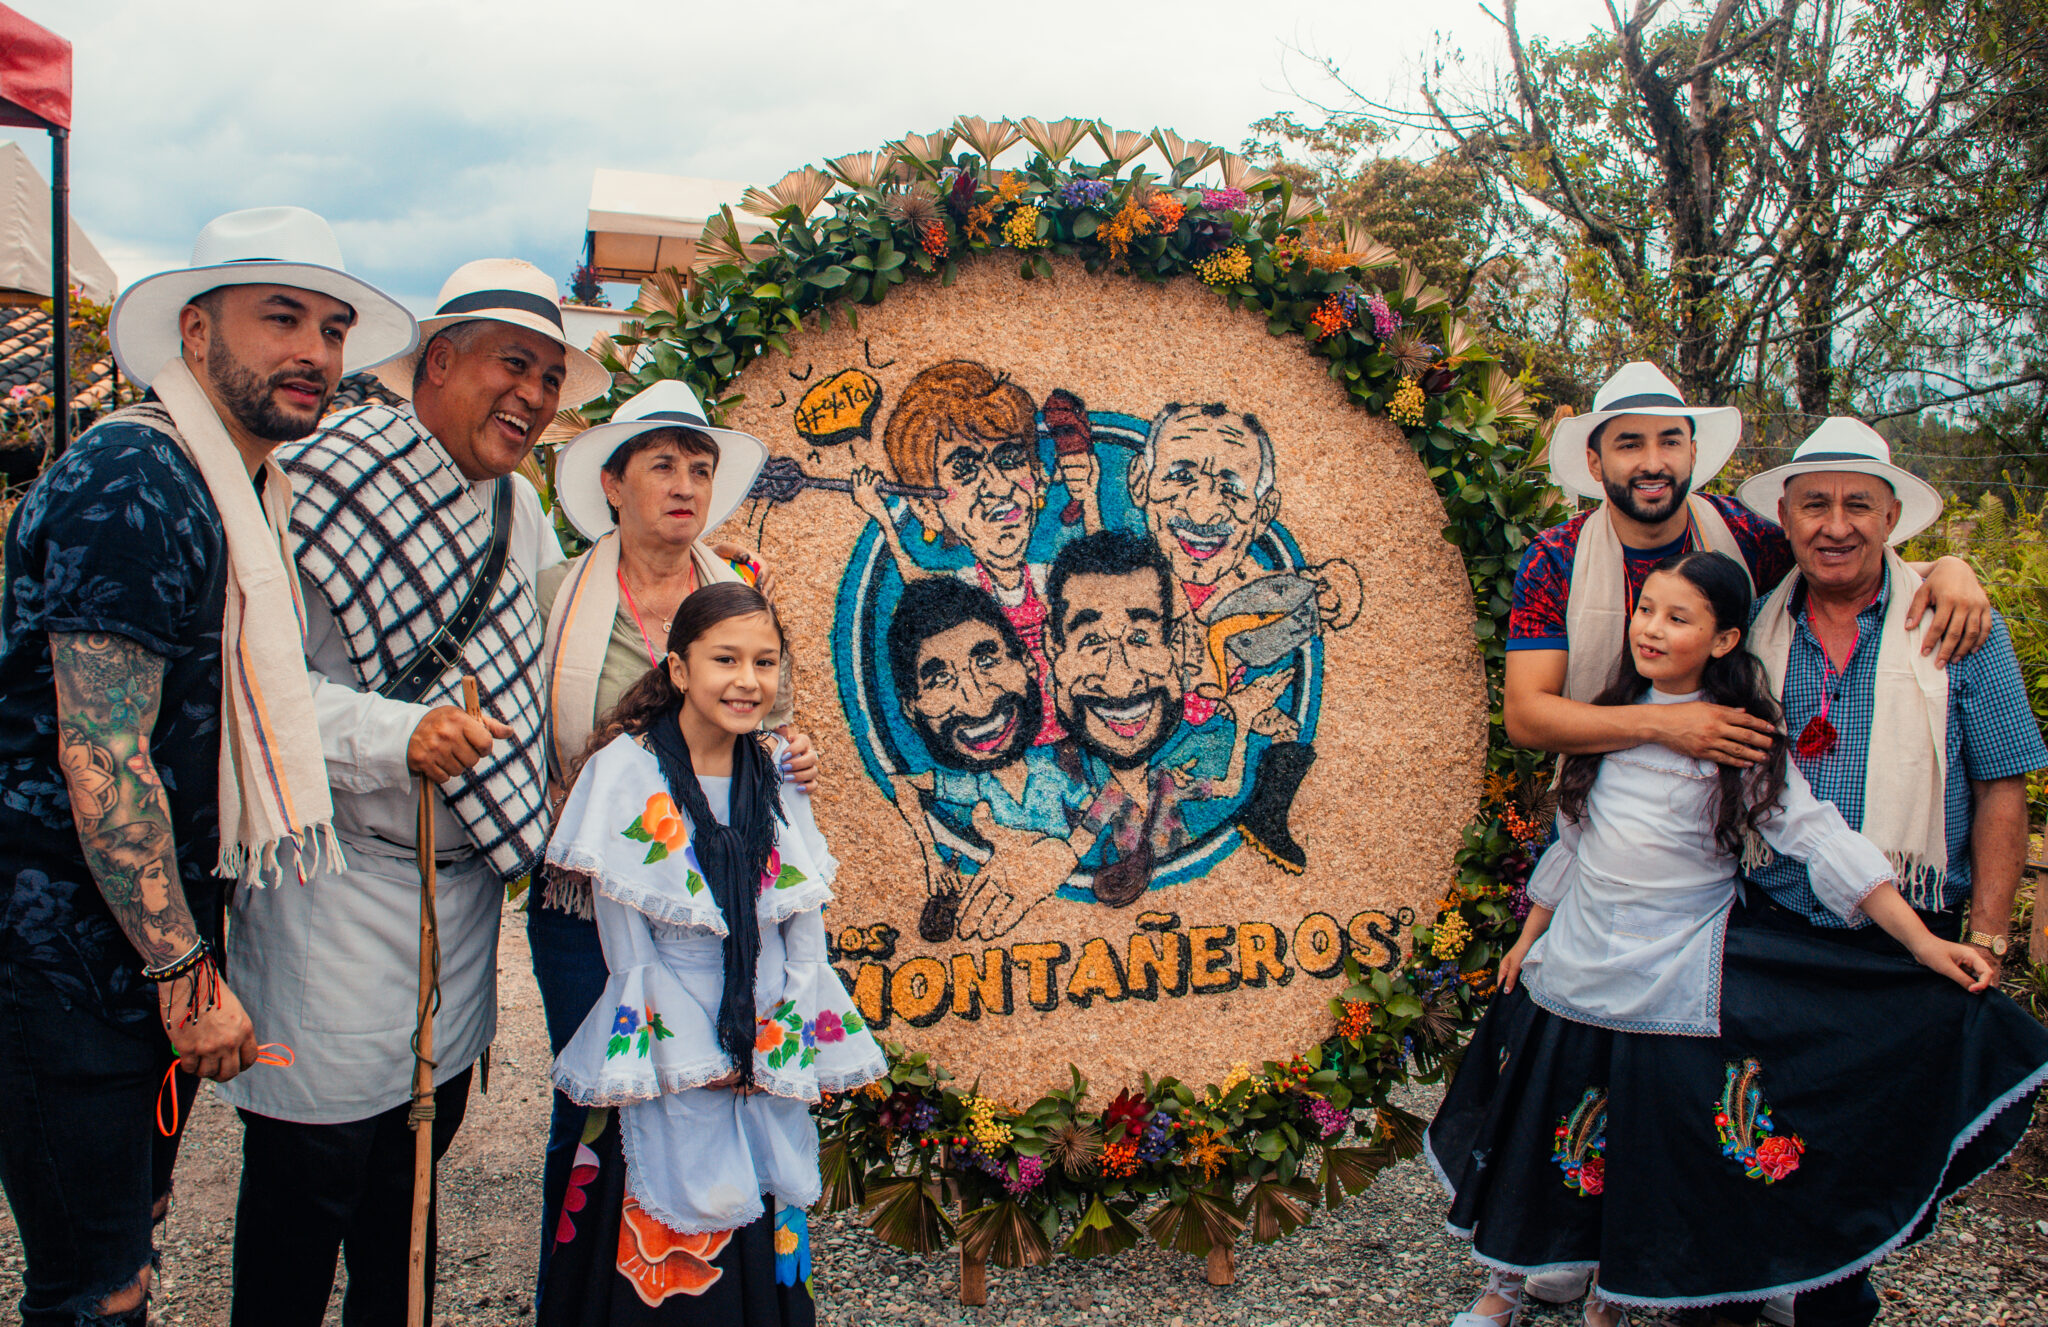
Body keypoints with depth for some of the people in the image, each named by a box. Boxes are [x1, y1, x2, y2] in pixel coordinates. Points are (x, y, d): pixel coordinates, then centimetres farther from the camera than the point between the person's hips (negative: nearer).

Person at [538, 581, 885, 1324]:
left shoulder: (775, 777, 4)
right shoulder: (627, 772, -9)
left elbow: (805, 931, 6)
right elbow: (627, 946, -9)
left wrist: (785, 1041, -5)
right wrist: (697, 1060, -10)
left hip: (770, 1060, 4)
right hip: (667, 1060, -4)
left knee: (764, 1253, 10)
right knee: (669, 1257, 2)